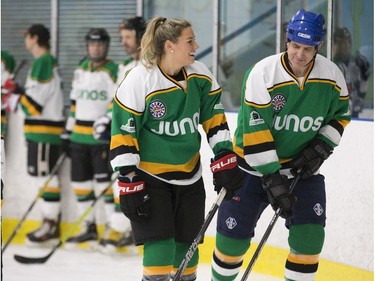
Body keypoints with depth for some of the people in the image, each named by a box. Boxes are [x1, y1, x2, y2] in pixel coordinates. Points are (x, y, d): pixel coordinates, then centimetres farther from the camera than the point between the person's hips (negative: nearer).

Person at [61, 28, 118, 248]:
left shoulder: (113, 71, -6)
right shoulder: (80, 71, 15)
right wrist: (67, 132, 19)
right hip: (79, 136, 7)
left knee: (104, 180, -9)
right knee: (80, 180, 9)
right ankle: (89, 228, 19)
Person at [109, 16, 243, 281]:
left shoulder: (200, 75, -5)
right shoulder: (138, 81, -19)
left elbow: (214, 117, 4)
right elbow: (123, 133, -16)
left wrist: (224, 159, -2)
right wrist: (129, 182, -17)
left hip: (189, 174, 5)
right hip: (149, 176, -5)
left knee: (187, 240, 11)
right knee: (160, 243, -12)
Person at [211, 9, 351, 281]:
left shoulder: (331, 75, -10)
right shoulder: (263, 74, -22)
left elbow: (340, 113, 8)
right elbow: (254, 131, -23)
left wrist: (321, 148, -8)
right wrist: (272, 179, -26)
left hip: (302, 166, 3)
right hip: (254, 164, -2)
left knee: (309, 236, -11)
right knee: (234, 235, 1)